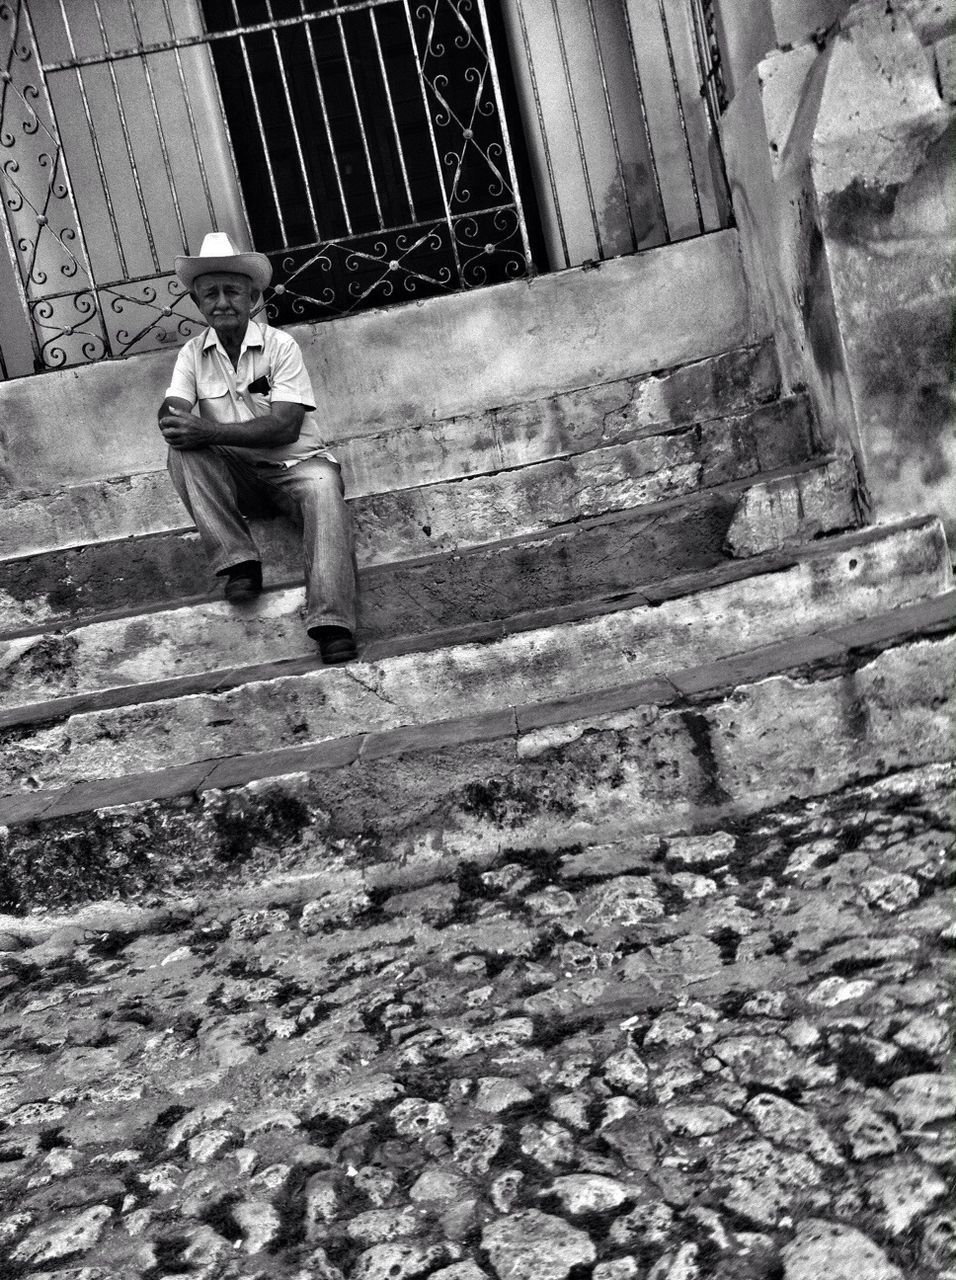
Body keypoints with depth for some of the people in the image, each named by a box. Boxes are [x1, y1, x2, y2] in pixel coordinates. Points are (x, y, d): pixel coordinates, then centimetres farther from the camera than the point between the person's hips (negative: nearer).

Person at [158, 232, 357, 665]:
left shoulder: (280, 345, -6)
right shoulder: (193, 353, 7)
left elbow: (285, 426, -17)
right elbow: (170, 413, -6)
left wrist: (209, 431, -27)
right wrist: (176, 421, -33)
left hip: (294, 464, -3)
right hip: (236, 474, 3)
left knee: (323, 485, -35)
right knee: (182, 451, -24)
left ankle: (332, 623, -48)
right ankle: (237, 562, -26)